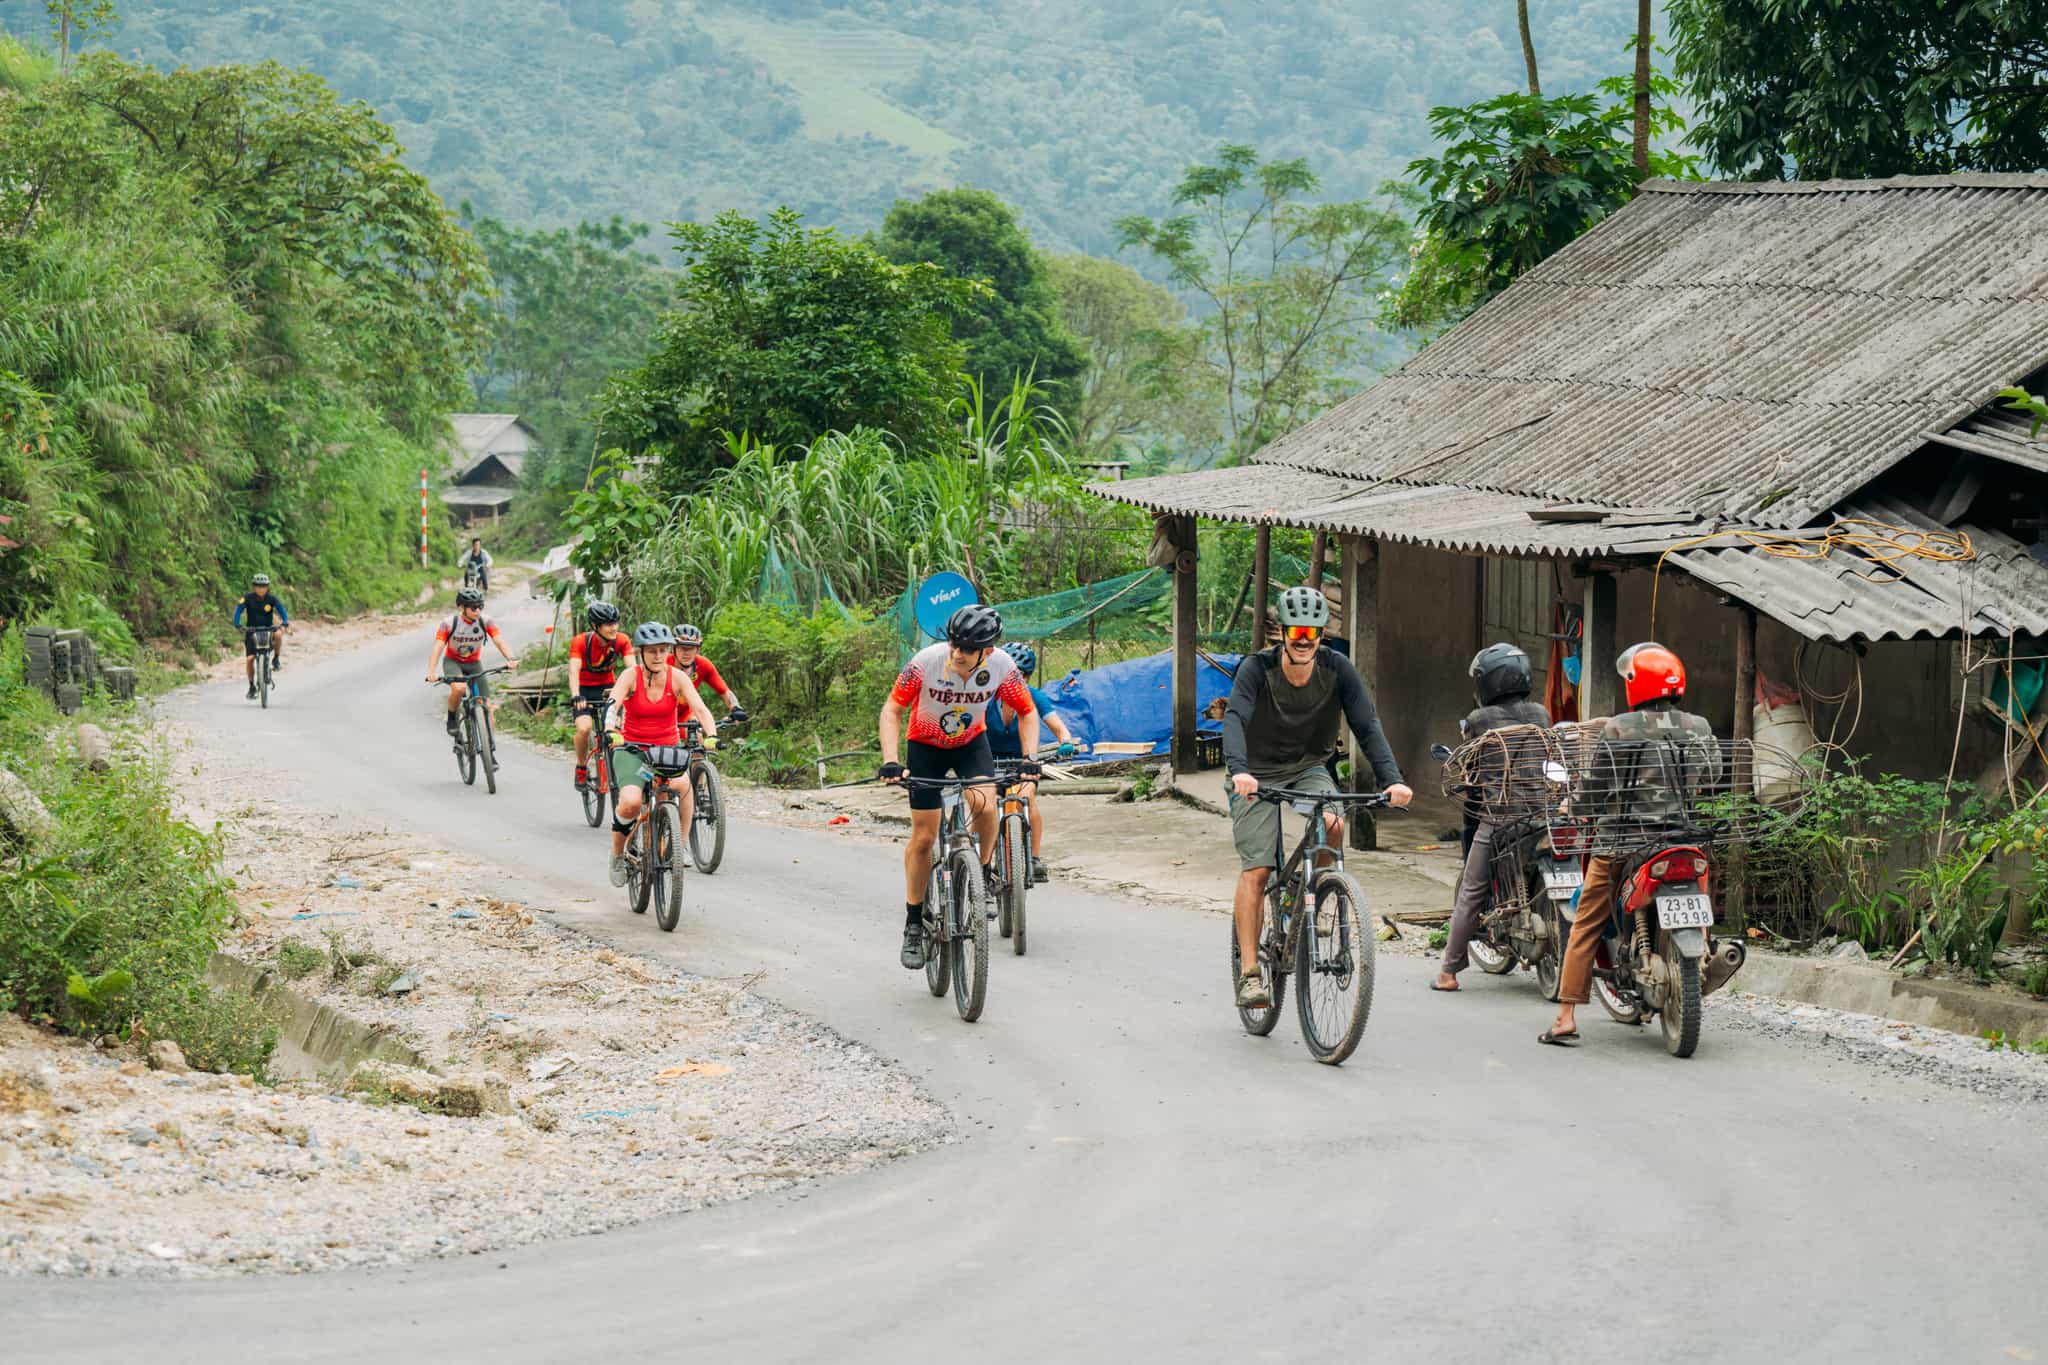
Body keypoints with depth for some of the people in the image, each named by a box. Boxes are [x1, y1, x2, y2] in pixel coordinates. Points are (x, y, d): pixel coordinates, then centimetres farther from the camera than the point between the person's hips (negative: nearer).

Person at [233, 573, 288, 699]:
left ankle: (276, 659, -10)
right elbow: (239, 610, -18)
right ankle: (252, 686, 3)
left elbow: (281, 610, -15)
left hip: (268, 629, 0)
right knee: (249, 659, -14)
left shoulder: (271, 599, -7)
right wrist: (237, 624, -34)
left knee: (278, 634, -34)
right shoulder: (248, 598, -9)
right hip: (252, 631, 0)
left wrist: (285, 622, -34)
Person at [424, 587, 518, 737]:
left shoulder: (486, 622, -17)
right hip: (453, 662, -2)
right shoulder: (449, 623, -23)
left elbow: (499, 640, -28)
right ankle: (451, 719, -8)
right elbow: (437, 647, -29)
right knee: (459, 688, -35)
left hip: (474, 664, 2)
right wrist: (431, 672, -45)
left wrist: (510, 660, -48)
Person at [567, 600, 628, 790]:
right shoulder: (580, 642, -23)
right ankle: (581, 768, 0)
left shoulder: (621, 641, -16)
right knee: (584, 728, -24)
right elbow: (574, 670, -33)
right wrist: (576, 696, -50)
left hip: (608, 687, 2)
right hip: (585, 689, -2)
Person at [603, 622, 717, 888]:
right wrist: (611, 732, -45)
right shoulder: (631, 676, -10)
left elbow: (700, 708, -16)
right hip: (631, 748, -1)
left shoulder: (677, 677, -6)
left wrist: (711, 736, -35)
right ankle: (617, 856, 0)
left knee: (684, 784, -34)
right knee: (631, 802, -28)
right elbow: (613, 705, -25)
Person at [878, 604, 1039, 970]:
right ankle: (913, 926, 11)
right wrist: (890, 761, -31)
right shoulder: (926, 662, -30)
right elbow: (892, 710, -19)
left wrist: (1030, 758, -22)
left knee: (985, 806, -27)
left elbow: (1027, 712, -8)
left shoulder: (1001, 666, -25)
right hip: (925, 745, -1)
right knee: (923, 837, -2)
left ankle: (981, 876, -1)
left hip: (971, 742, 1)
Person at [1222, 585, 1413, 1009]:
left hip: (1308, 770, 2)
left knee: (1333, 825, -29)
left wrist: (1392, 780, -31)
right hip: (1258, 775, -2)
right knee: (1255, 870, -12)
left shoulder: (1337, 670, -14)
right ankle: (1249, 974, -9)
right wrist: (1238, 770, -53)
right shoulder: (1257, 668, -20)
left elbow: (1367, 725, -17)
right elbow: (1234, 719, -34)